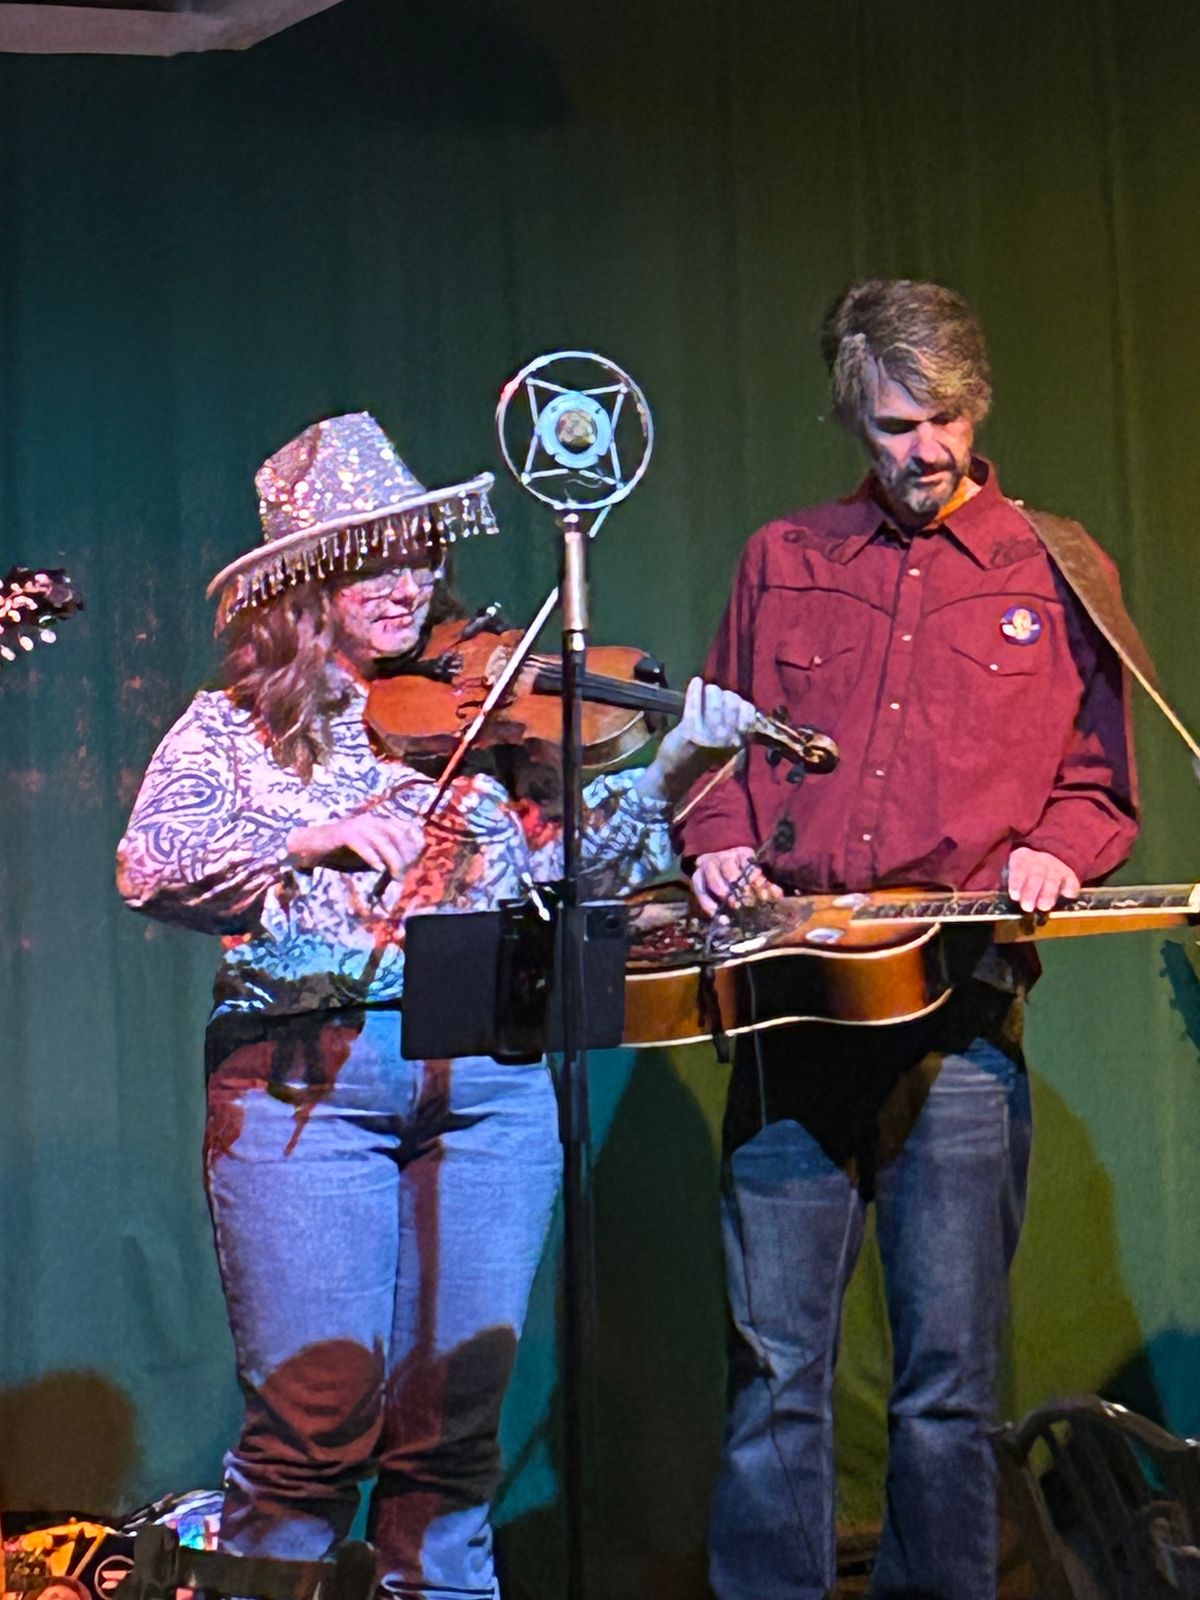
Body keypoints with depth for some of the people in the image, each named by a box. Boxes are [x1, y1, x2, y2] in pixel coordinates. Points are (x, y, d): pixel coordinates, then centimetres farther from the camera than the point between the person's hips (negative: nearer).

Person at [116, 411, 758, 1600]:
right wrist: (311, 839, -16)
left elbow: (581, 863, 8)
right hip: (306, 1079, -2)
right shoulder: (234, 725, 9)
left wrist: (671, 774, -7)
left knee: (459, 1403, 6)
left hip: (488, 1084, 3)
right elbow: (152, 864, -5)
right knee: (319, 1402, -6)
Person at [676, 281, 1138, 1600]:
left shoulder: (1058, 575, 9)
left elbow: (1101, 789, 13)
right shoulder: (783, 562, 14)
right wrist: (717, 845, 2)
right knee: (773, 1360, 2)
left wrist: (1052, 854, -7)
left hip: (959, 1009, -1)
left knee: (947, 1372, 3)